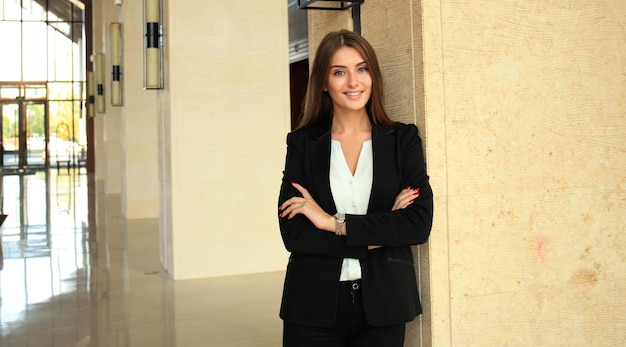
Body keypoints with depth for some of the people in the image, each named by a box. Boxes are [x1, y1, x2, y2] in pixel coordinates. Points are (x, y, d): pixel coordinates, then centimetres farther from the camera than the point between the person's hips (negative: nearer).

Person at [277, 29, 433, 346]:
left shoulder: (403, 139, 2)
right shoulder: (303, 143, 1)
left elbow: (420, 223, -9)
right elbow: (292, 233, -8)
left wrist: (336, 223, -13)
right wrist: (379, 234, -12)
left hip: (383, 304, 1)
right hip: (314, 305, 0)